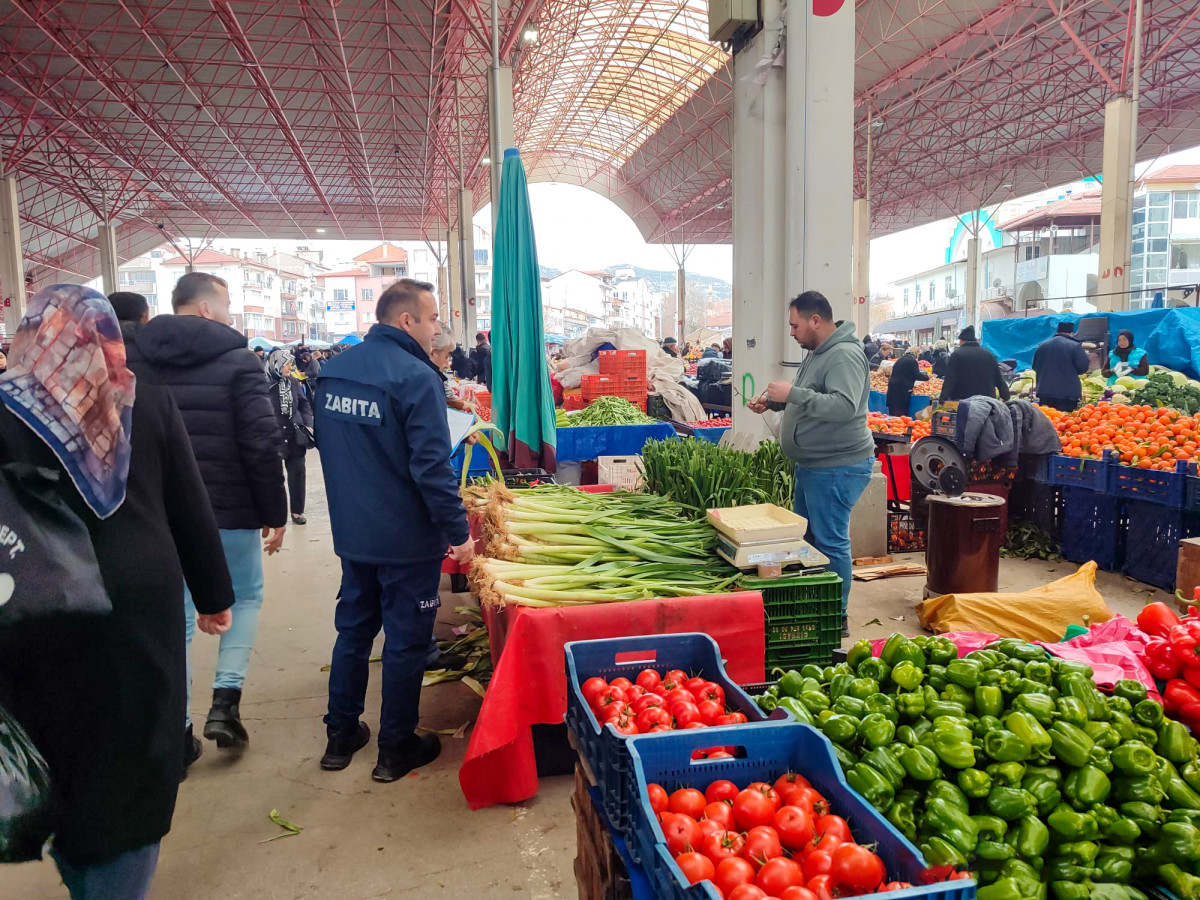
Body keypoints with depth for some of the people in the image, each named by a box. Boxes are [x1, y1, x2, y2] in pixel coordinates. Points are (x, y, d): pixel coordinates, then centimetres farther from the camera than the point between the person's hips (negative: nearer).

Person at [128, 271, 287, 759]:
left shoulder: (135, 362, 5)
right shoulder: (237, 361, -10)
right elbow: (263, 445, -15)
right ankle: (226, 699, 5)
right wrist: (276, 512, -6)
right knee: (245, 597, 17)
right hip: (229, 511, -4)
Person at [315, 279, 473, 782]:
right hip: (406, 538, -7)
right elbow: (432, 466, -23)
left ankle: (340, 737, 32)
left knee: (353, 630, 20)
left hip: (352, 532, 7)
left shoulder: (332, 372, 4)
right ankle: (396, 750, 20)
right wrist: (458, 531, -15)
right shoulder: (415, 377, -20)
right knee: (406, 641, 7)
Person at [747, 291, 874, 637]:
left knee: (830, 542, -3)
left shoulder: (845, 356, -18)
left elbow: (845, 406, -30)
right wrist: (773, 401, 10)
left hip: (837, 468, -11)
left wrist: (793, 393, -29)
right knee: (805, 536, 17)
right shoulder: (817, 354, 14)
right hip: (812, 465, 11)